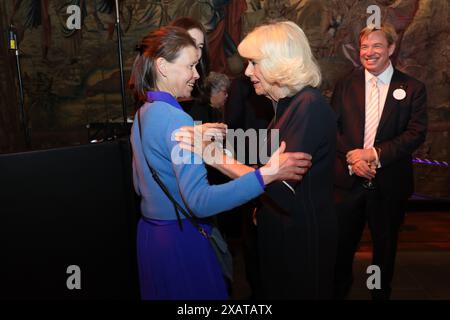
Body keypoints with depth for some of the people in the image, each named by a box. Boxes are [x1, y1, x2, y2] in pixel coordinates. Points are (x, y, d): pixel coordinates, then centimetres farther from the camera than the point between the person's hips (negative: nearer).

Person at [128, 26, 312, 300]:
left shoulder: (144, 113, 6)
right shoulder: (176, 119, -23)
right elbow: (199, 200, -31)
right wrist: (266, 174, -33)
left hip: (150, 233, 9)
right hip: (181, 238, -9)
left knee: (165, 290, 25)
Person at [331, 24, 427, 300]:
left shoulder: (413, 88, 0)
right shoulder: (346, 85, 4)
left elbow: (416, 133, -8)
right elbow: (333, 127, -1)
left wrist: (375, 153, -18)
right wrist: (352, 158, -16)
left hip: (390, 183, 0)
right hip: (349, 180, 1)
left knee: (385, 246, 16)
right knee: (342, 244, 9)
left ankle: (381, 294, 38)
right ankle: (338, 291, 31)